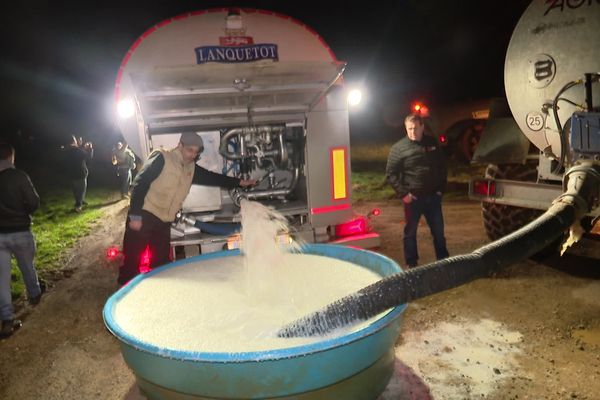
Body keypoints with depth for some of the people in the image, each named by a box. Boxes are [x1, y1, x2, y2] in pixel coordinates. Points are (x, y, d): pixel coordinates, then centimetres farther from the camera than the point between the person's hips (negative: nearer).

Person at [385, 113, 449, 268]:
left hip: (433, 197, 4)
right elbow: (390, 174, -7)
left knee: (438, 231, 13)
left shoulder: (432, 143, 6)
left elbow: (442, 166, 15)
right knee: (410, 232, 7)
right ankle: (411, 265, 20)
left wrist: (441, 188, 7)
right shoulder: (398, 148, -7)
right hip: (412, 198, -3)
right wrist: (403, 194, -13)